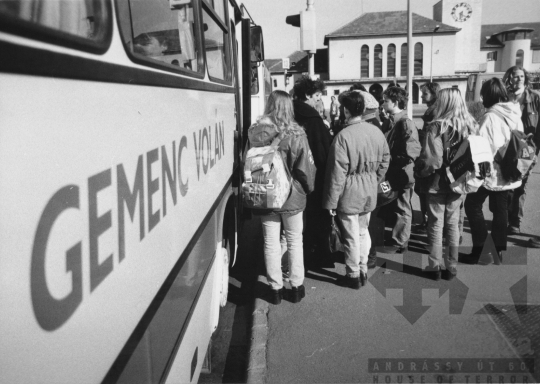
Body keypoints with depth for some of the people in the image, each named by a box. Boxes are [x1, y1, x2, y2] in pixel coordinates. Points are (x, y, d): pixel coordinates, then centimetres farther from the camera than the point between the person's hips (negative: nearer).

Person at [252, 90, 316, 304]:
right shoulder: (296, 134, -14)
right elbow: (305, 166, -10)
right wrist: (308, 188, 8)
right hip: (292, 196, -1)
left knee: (271, 243, 11)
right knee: (294, 241, 14)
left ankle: (275, 288, 19)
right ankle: (296, 287, 21)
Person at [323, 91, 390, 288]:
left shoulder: (343, 136, -21)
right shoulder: (376, 132, -2)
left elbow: (337, 172, -19)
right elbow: (385, 159, 8)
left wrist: (331, 201, -12)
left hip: (350, 193, -6)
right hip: (369, 192, 6)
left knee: (352, 236, 7)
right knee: (363, 231, 21)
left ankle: (353, 276, 21)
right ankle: (363, 271, 32)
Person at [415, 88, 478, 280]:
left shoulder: (437, 127, -18)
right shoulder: (471, 126, -1)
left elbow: (431, 160, -23)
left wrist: (418, 172, -7)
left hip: (438, 183, -4)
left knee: (436, 225, 8)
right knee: (453, 224, 16)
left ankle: (434, 267, 17)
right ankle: (451, 267, 23)